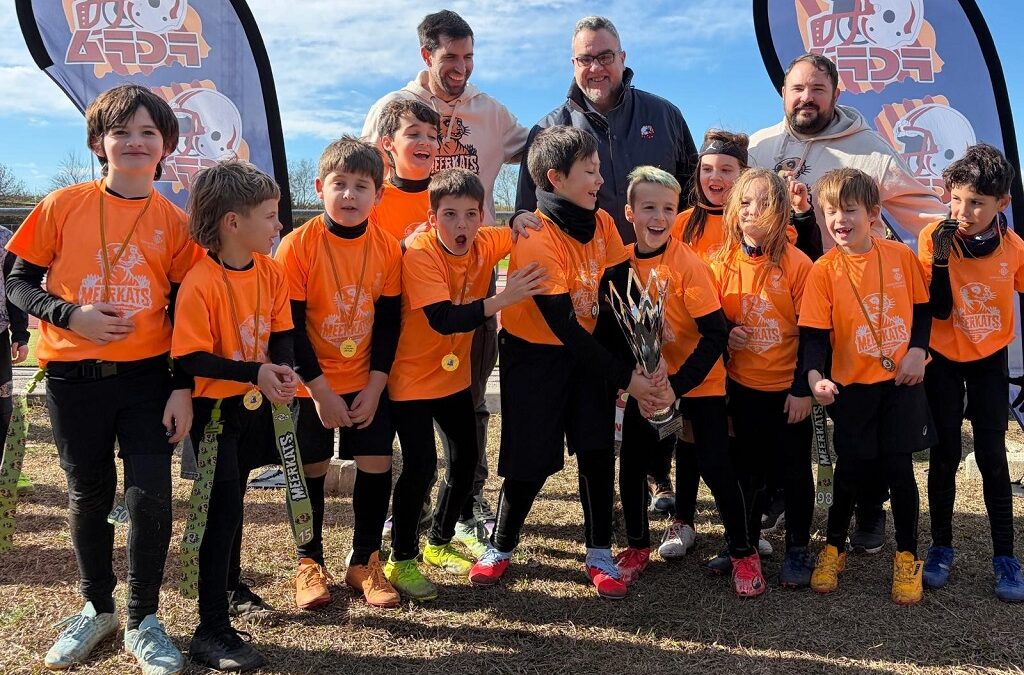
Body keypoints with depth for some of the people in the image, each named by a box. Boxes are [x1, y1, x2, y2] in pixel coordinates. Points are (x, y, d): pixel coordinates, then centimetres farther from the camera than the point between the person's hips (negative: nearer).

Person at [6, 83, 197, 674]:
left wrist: (184, 388, -2)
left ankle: (144, 621, 17)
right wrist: (68, 315, -14)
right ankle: (97, 609, 34)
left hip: (148, 376, 0)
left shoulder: (175, 222, 0)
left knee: (151, 495, -3)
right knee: (89, 494, 12)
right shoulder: (64, 205, 0)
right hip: (74, 378, 1)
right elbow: (19, 281, 4)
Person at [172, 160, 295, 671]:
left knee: (231, 504, 20)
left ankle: (228, 584, 38)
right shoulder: (200, 283, -20)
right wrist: (256, 373, -25)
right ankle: (212, 631, 8)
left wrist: (284, 373, -16)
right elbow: (191, 359, -21)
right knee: (223, 510, -2)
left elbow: (281, 332, 4)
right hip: (215, 409, -6)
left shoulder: (270, 270, -1)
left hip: (255, 404, 6)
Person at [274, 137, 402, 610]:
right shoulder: (297, 245, -15)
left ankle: (365, 561, 22)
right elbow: (289, 326, -14)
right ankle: (309, 562, 27)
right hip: (310, 385, -2)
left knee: (377, 466, 3)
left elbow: (388, 321, -1)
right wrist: (319, 389, -15)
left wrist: (375, 385, -7)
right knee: (311, 471, 8)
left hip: (367, 384, 3)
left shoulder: (388, 248, -6)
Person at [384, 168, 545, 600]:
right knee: (421, 465, -11)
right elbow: (444, 319, -34)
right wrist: (502, 299, -44)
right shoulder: (419, 254, -24)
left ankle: (440, 542, 32)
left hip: (453, 376, 7)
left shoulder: (483, 246, -6)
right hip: (411, 378, -7)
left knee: (467, 458, 12)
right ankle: (401, 561, 8)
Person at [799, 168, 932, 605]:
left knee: (899, 466, 4)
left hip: (901, 382, 1)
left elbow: (922, 308, 7)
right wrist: (814, 375, -26)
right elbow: (814, 332, -10)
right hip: (852, 386, -1)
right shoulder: (824, 270, -8)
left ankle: (907, 556, 23)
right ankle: (834, 548, 28)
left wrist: (917, 350, -8)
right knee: (851, 468, 7)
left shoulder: (901, 255, -2)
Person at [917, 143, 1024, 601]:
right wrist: (940, 257, -29)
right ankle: (941, 547, 19)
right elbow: (939, 310, -18)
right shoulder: (934, 238, -16)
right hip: (943, 360, -1)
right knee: (944, 455, 5)